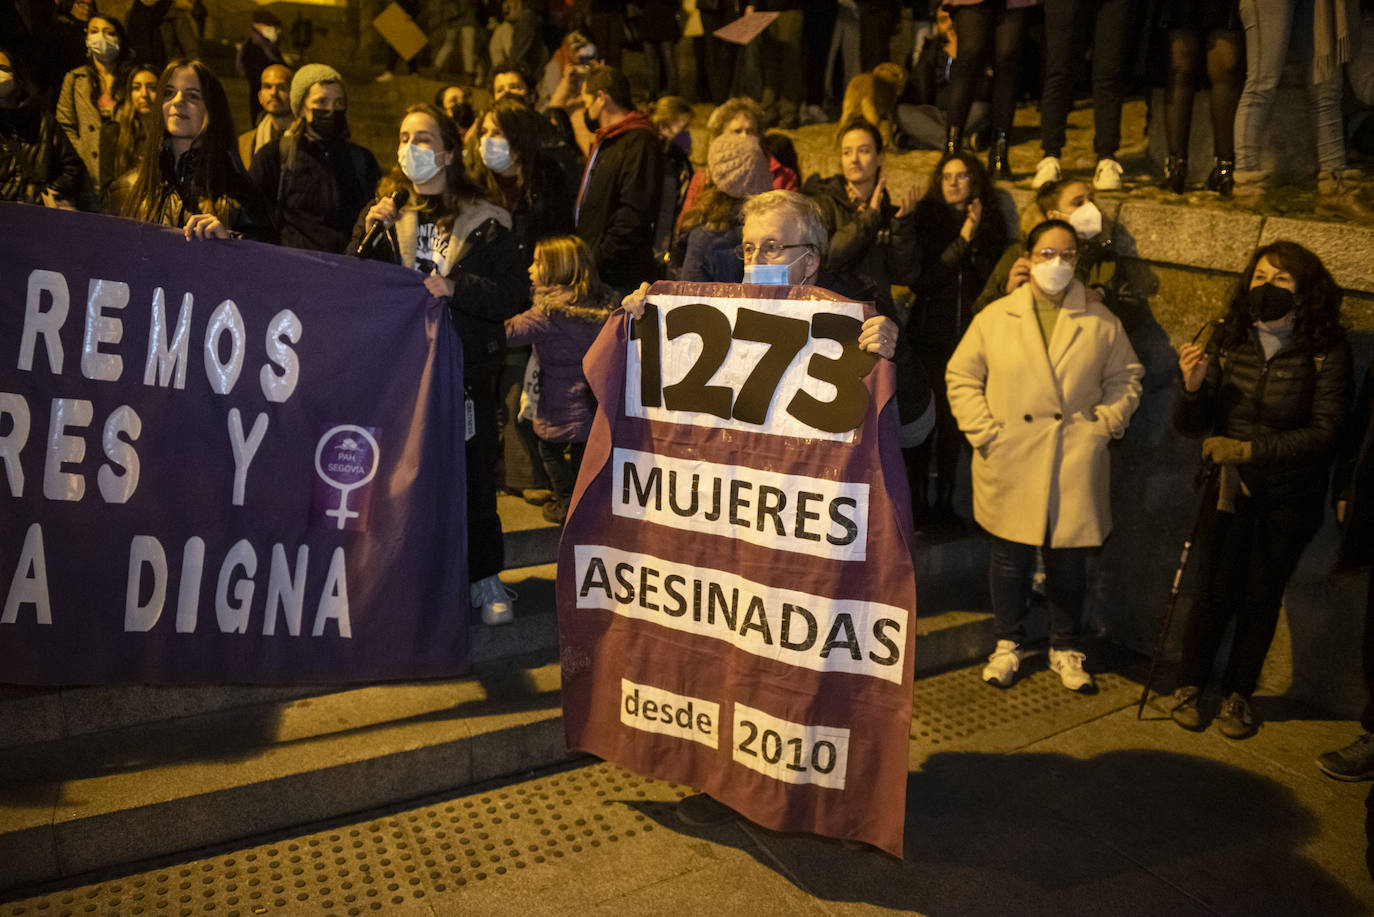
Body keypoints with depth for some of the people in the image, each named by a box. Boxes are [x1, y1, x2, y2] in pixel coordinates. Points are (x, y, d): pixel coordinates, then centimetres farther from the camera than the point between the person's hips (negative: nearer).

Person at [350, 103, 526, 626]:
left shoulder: (484, 222, 1)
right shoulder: (385, 210, 12)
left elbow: (512, 294, -6)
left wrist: (454, 288, -18)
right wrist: (372, 235, -8)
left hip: (465, 369, -2)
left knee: (473, 472, 2)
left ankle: (484, 577, 16)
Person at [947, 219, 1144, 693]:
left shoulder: (1101, 321, 6)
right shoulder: (994, 317, 2)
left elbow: (1126, 377, 12)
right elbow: (960, 376, 2)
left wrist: (1106, 423, -3)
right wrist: (984, 431, -7)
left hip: (1076, 466, 1)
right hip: (1010, 464, -1)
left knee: (1069, 560, 10)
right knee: (1010, 557, 9)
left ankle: (1066, 649, 29)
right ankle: (1008, 644, 29)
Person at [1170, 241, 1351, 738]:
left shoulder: (1327, 351, -12)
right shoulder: (1229, 341, -6)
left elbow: (1323, 432, -15)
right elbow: (1190, 426, -5)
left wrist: (1249, 449, -22)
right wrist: (1194, 386, -25)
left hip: (1289, 497, -1)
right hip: (1229, 487, 1)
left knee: (1261, 596, 10)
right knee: (1214, 591, 5)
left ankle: (1238, 693, 29)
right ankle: (1190, 684, 25)